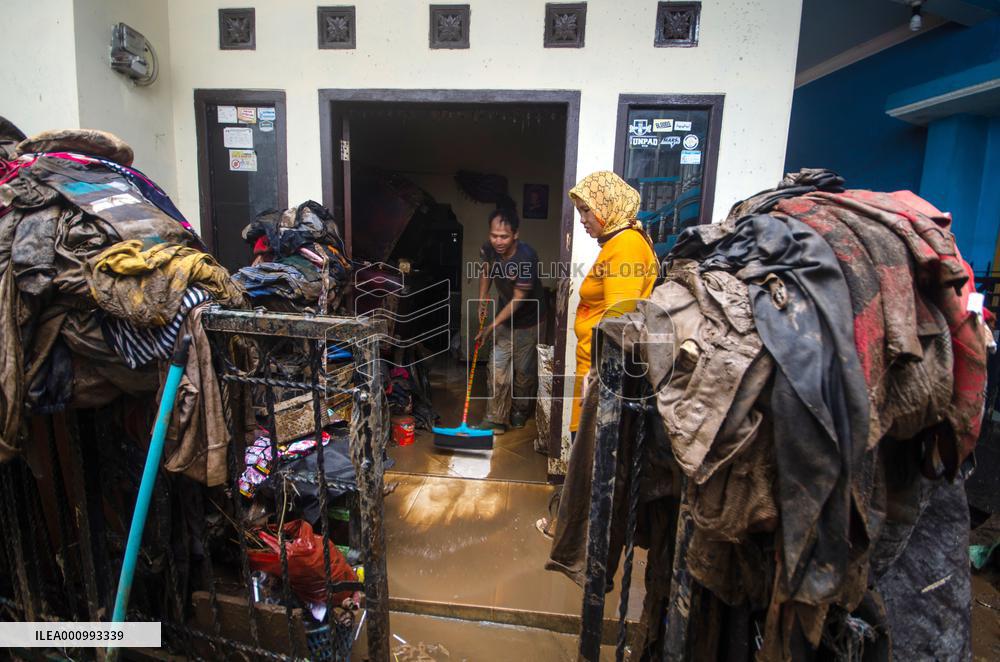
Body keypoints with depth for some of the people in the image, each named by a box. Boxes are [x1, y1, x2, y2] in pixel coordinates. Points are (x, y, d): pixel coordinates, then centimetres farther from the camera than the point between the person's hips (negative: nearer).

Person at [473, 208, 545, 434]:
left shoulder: (526, 258, -32)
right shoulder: (490, 248, -14)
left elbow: (518, 299, -26)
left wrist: (492, 327, -24)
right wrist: (482, 298, -2)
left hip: (527, 320, -4)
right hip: (505, 316, 5)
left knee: (524, 370, 8)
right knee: (498, 367, 0)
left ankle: (521, 411, 34)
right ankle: (495, 420, 8)